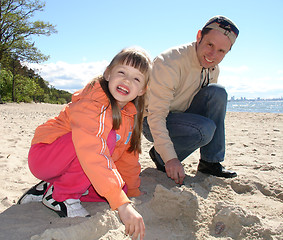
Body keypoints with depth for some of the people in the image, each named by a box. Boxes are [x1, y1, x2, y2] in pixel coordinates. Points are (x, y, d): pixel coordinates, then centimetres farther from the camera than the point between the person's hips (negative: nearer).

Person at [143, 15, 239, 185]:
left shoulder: (213, 68, -2)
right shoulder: (169, 63, -27)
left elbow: (208, 107, 11)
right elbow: (155, 115, -29)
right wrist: (170, 158, -34)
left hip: (182, 115, 7)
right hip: (151, 122, -7)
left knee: (217, 92, -15)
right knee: (205, 129, -30)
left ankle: (210, 161, -9)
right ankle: (159, 155, -4)